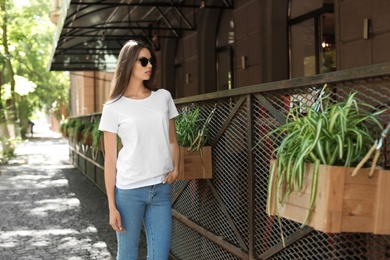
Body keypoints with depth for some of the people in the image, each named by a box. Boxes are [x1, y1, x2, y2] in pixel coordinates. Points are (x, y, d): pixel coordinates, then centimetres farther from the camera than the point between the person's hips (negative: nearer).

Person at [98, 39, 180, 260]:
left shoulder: (164, 97, 8)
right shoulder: (114, 108, -2)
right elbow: (110, 159, -2)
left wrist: (175, 168, -2)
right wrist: (112, 206, -6)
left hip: (162, 189, 3)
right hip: (128, 190, -3)